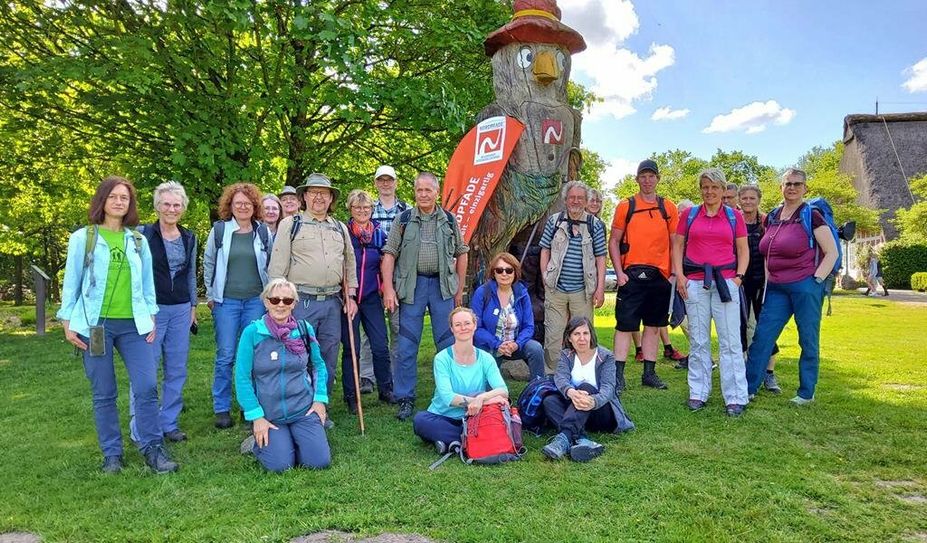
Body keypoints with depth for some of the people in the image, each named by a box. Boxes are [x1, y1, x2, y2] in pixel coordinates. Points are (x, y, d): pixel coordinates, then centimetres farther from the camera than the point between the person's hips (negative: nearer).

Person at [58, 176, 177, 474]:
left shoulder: (139, 241, 11)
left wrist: (151, 318, 8)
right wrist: (67, 322, -1)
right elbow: (71, 282, 3)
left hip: (133, 325, 2)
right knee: (104, 394, 5)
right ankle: (111, 454, 18)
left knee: (147, 386, -6)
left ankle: (152, 449, 6)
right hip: (95, 324, -2)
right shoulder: (83, 237, 3)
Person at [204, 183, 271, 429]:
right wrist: (211, 296, 7)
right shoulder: (219, 230, 2)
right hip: (226, 300, -1)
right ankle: (222, 409, 11)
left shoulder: (263, 232, 5)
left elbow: (271, 266, 11)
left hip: (256, 300, 1)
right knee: (225, 356, 0)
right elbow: (208, 264, 8)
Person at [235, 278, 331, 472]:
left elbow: (319, 365, 12)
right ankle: (259, 442, 19)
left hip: (303, 410, 2)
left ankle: (294, 439, 23)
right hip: (268, 415, -2)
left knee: (319, 461, -10)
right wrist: (256, 416, -11)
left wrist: (320, 398, 0)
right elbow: (242, 378, -8)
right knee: (280, 465, -15)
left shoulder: (304, 329, 0)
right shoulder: (252, 332, -9)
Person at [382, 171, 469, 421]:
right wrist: (388, 289, -9)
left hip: (442, 284, 1)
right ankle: (405, 399, 13)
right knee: (407, 345, 2)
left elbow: (461, 253, 12)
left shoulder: (449, 220, 8)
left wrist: (460, 288, 8)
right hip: (412, 285, -1)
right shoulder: (404, 220, 4)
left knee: (449, 343, 5)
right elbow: (389, 254, 1)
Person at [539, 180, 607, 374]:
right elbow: (545, 251, 10)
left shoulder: (595, 225, 5)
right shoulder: (554, 221, 6)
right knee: (553, 335, 2)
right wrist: (545, 278, 0)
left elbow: (600, 258, 4)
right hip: (555, 289, 0)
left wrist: (600, 288, -2)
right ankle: (550, 375, 14)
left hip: (582, 291, 0)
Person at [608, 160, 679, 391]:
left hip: (660, 275, 3)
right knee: (625, 325, -3)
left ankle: (649, 373, 21)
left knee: (653, 325, 11)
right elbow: (614, 241, 2)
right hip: (632, 274, -3)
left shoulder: (669, 208, 8)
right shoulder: (625, 206, 2)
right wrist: (619, 272, -8)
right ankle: (618, 374, 3)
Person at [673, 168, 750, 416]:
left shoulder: (734, 216, 9)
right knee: (698, 341, 7)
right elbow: (677, 246, 9)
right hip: (695, 282, 1)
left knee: (730, 341, -2)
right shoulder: (689, 214, 9)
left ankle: (736, 398, 5)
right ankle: (698, 393, 16)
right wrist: (679, 276, -1)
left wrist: (738, 277, -3)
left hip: (725, 281, -1)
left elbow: (743, 250, 10)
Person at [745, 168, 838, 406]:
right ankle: (748, 388, 9)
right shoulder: (772, 217, 11)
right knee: (761, 336, 3)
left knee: (808, 341, 5)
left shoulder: (811, 215, -5)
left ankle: (806, 393, 17)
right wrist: (768, 279, 12)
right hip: (777, 288, 5)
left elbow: (832, 253, -5)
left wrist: (816, 280, -12)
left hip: (805, 286, -5)